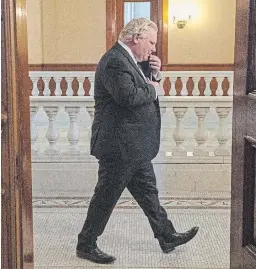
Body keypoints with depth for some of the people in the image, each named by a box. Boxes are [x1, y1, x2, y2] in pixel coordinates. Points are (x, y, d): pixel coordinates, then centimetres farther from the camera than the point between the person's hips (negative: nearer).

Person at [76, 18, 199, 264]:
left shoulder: (129, 60, 13)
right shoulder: (114, 61, -20)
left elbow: (143, 89, 21)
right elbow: (128, 96, -31)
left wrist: (154, 74, 2)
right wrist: (151, 89, -13)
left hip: (134, 146, 10)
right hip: (119, 145, -10)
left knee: (148, 192, 18)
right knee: (106, 197, 1)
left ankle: (167, 237, 30)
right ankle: (86, 245, 15)